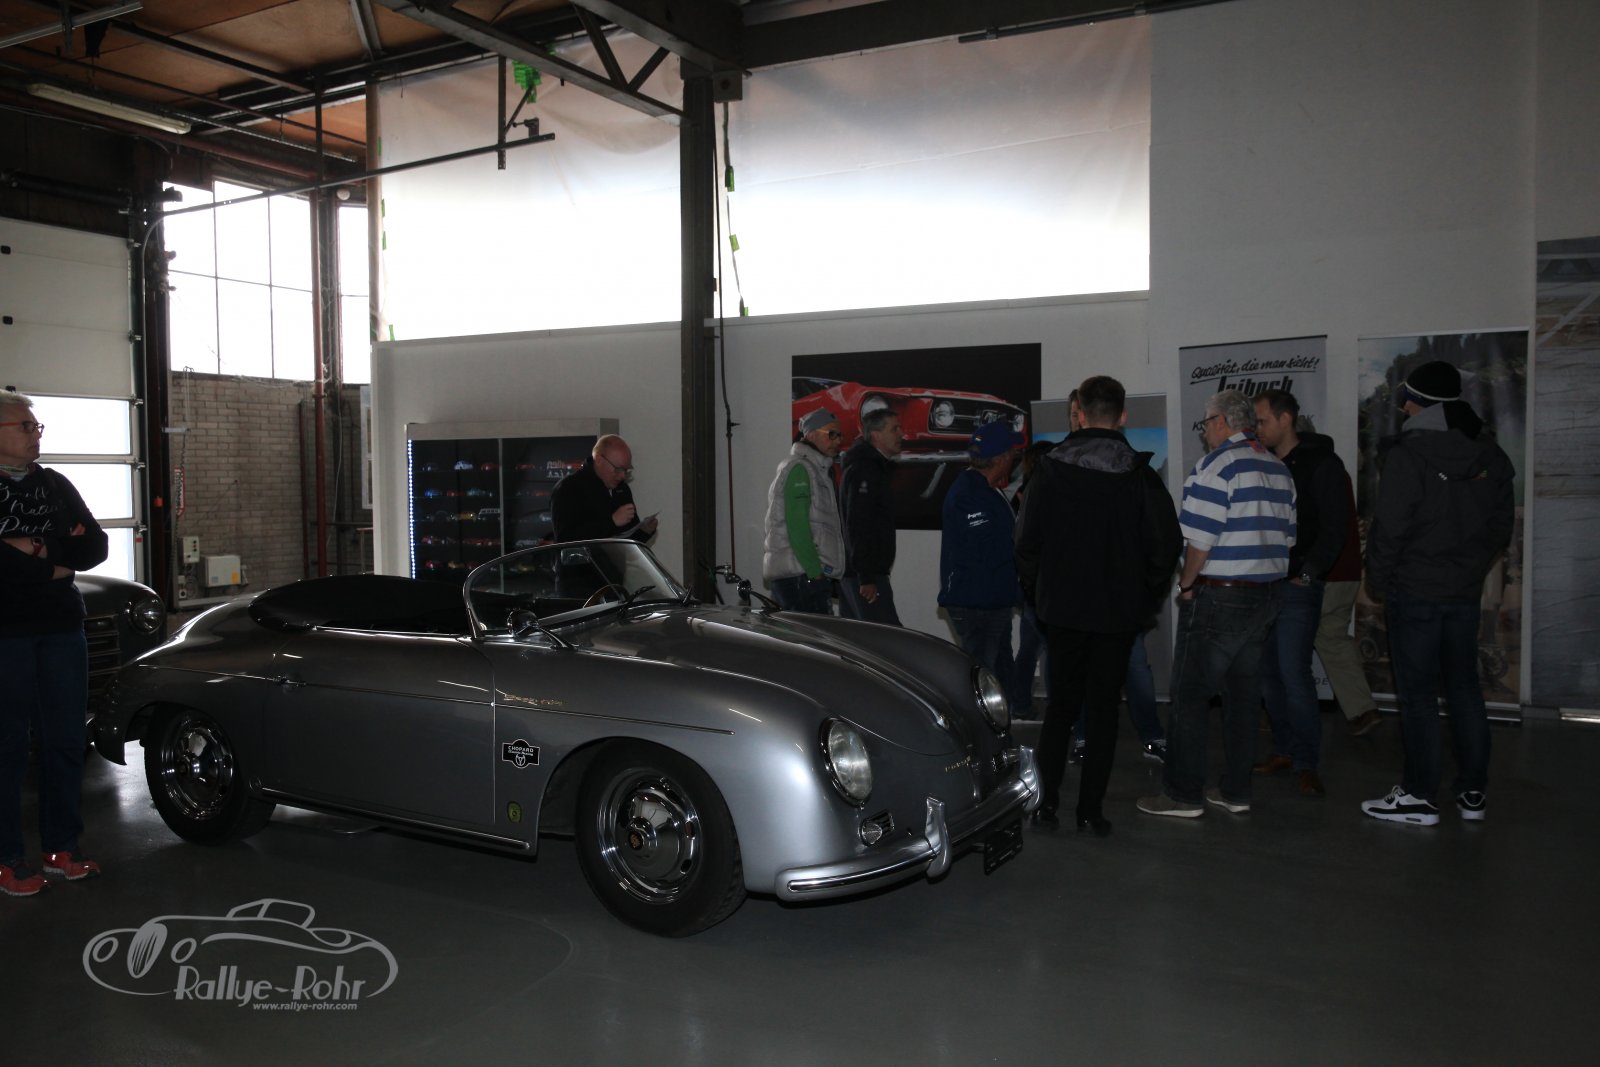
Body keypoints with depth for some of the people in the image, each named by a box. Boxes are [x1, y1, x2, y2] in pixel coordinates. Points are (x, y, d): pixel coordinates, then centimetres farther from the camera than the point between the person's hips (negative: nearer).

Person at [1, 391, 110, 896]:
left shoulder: (55, 485, 11)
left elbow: (96, 546, 3)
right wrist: (55, 565, -13)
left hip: (62, 630, 4)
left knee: (65, 741, 7)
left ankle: (61, 847, 17)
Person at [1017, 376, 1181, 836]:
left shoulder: (1052, 470, -4)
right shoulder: (1140, 475, -6)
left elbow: (1027, 540, -3)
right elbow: (1165, 542, -5)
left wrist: (1036, 591, 9)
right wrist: (1148, 596, 7)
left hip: (1062, 607, 1)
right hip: (1118, 610, -1)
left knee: (1060, 703, 13)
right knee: (1103, 709, 8)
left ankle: (1047, 802, 10)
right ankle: (1091, 810, 10)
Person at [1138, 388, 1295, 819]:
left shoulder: (1217, 465, -14)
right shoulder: (1279, 469, 13)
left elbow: (1200, 537, -19)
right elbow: (1285, 536, 13)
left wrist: (1186, 584, -6)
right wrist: (1261, 578, 18)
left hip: (1218, 596, -8)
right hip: (1264, 597, 8)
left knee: (1190, 694, -1)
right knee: (1243, 694, 13)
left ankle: (1183, 794, 4)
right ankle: (1236, 792, 19)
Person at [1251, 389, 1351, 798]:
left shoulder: (1321, 464, -6)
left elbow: (1334, 528, -10)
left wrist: (1308, 573, -14)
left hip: (1297, 586, -7)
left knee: (1294, 674, -10)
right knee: (1269, 672, 10)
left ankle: (1307, 763, -1)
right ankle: (1284, 748, 22)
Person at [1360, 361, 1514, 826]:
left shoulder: (1408, 455, -16)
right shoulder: (1490, 456, 6)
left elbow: (1390, 529, -16)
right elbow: (1501, 525, 11)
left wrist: (1377, 582, -4)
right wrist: (1471, 566, 18)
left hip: (1414, 591, -6)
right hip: (1466, 592, 7)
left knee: (1418, 693, 0)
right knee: (1464, 687, 14)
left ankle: (1419, 796, 6)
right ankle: (1473, 792, 20)